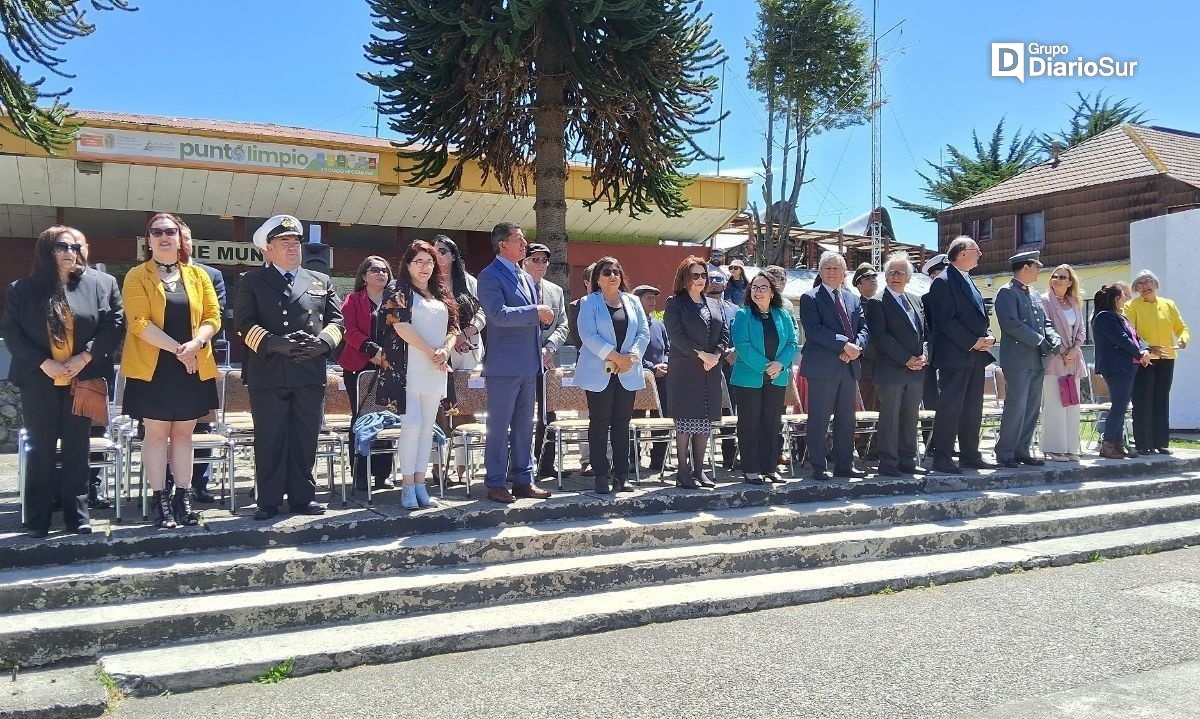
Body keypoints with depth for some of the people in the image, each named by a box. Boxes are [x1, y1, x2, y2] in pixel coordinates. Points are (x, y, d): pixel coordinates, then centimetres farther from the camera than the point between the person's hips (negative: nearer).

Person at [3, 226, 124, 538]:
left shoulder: (102, 283, 3)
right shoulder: (22, 288, 3)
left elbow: (115, 323, -2)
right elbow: (12, 332, -1)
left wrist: (85, 357, -12)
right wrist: (44, 363, -12)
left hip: (83, 380, 0)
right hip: (39, 381, 0)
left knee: (77, 448, 6)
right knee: (40, 449, 5)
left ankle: (77, 515, 13)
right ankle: (37, 520, 12)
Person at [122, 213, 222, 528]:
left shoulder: (198, 275, 9)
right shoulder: (137, 276, 1)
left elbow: (213, 316, 3)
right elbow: (139, 322, -10)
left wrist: (196, 343, -16)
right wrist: (177, 348, -18)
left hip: (193, 369, 3)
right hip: (152, 369, -2)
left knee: (183, 433, 8)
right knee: (156, 434, 1)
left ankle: (184, 499, 13)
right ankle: (161, 501, 7)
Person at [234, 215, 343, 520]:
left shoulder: (321, 282, 18)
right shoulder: (252, 282, 10)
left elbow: (337, 320, 11)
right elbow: (244, 322, 0)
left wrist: (322, 342, -9)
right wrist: (275, 344, -15)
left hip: (311, 373, 2)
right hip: (268, 375, -2)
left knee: (305, 439, 6)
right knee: (269, 440, 1)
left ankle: (303, 496, 15)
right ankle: (269, 501, 9)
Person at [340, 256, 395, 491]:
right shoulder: (353, 300, 8)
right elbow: (350, 331, -5)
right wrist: (373, 350, -18)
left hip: (389, 367, 3)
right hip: (359, 368, -3)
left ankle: (382, 474, 9)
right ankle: (360, 476, 4)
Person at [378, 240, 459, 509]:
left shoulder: (441, 293, 18)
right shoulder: (398, 291, 1)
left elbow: (453, 327, 15)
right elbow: (401, 326, -11)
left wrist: (446, 350, -6)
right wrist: (431, 353, -12)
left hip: (436, 370, 6)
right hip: (408, 369, -6)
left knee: (428, 426, 5)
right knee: (412, 424, -12)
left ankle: (420, 483, 10)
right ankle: (407, 485, -4)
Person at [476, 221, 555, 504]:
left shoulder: (526, 277, 18)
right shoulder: (490, 276, -8)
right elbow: (499, 314, -21)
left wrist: (543, 317, 8)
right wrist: (536, 311, -18)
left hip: (529, 363, 8)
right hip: (504, 364, -8)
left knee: (524, 425, 12)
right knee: (499, 425, -1)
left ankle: (523, 479, 19)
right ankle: (496, 483, 6)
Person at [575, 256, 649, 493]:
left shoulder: (632, 302, 13)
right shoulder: (589, 303, 2)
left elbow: (643, 333, 7)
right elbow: (589, 335, -10)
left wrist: (631, 356, -10)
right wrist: (615, 356, -16)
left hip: (628, 374, 4)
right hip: (599, 373, -3)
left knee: (622, 423, 6)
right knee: (599, 423, 0)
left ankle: (621, 474, 12)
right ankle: (601, 475, 4)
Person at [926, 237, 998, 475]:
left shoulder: (969, 282, 20)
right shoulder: (943, 282, -10)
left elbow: (980, 316, 23)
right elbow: (945, 321, -17)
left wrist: (988, 337, 4)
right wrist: (972, 342, -16)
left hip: (975, 356, 9)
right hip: (955, 356, -9)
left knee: (973, 408, 12)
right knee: (950, 406, -6)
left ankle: (970, 455, 20)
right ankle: (942, 457, -1)